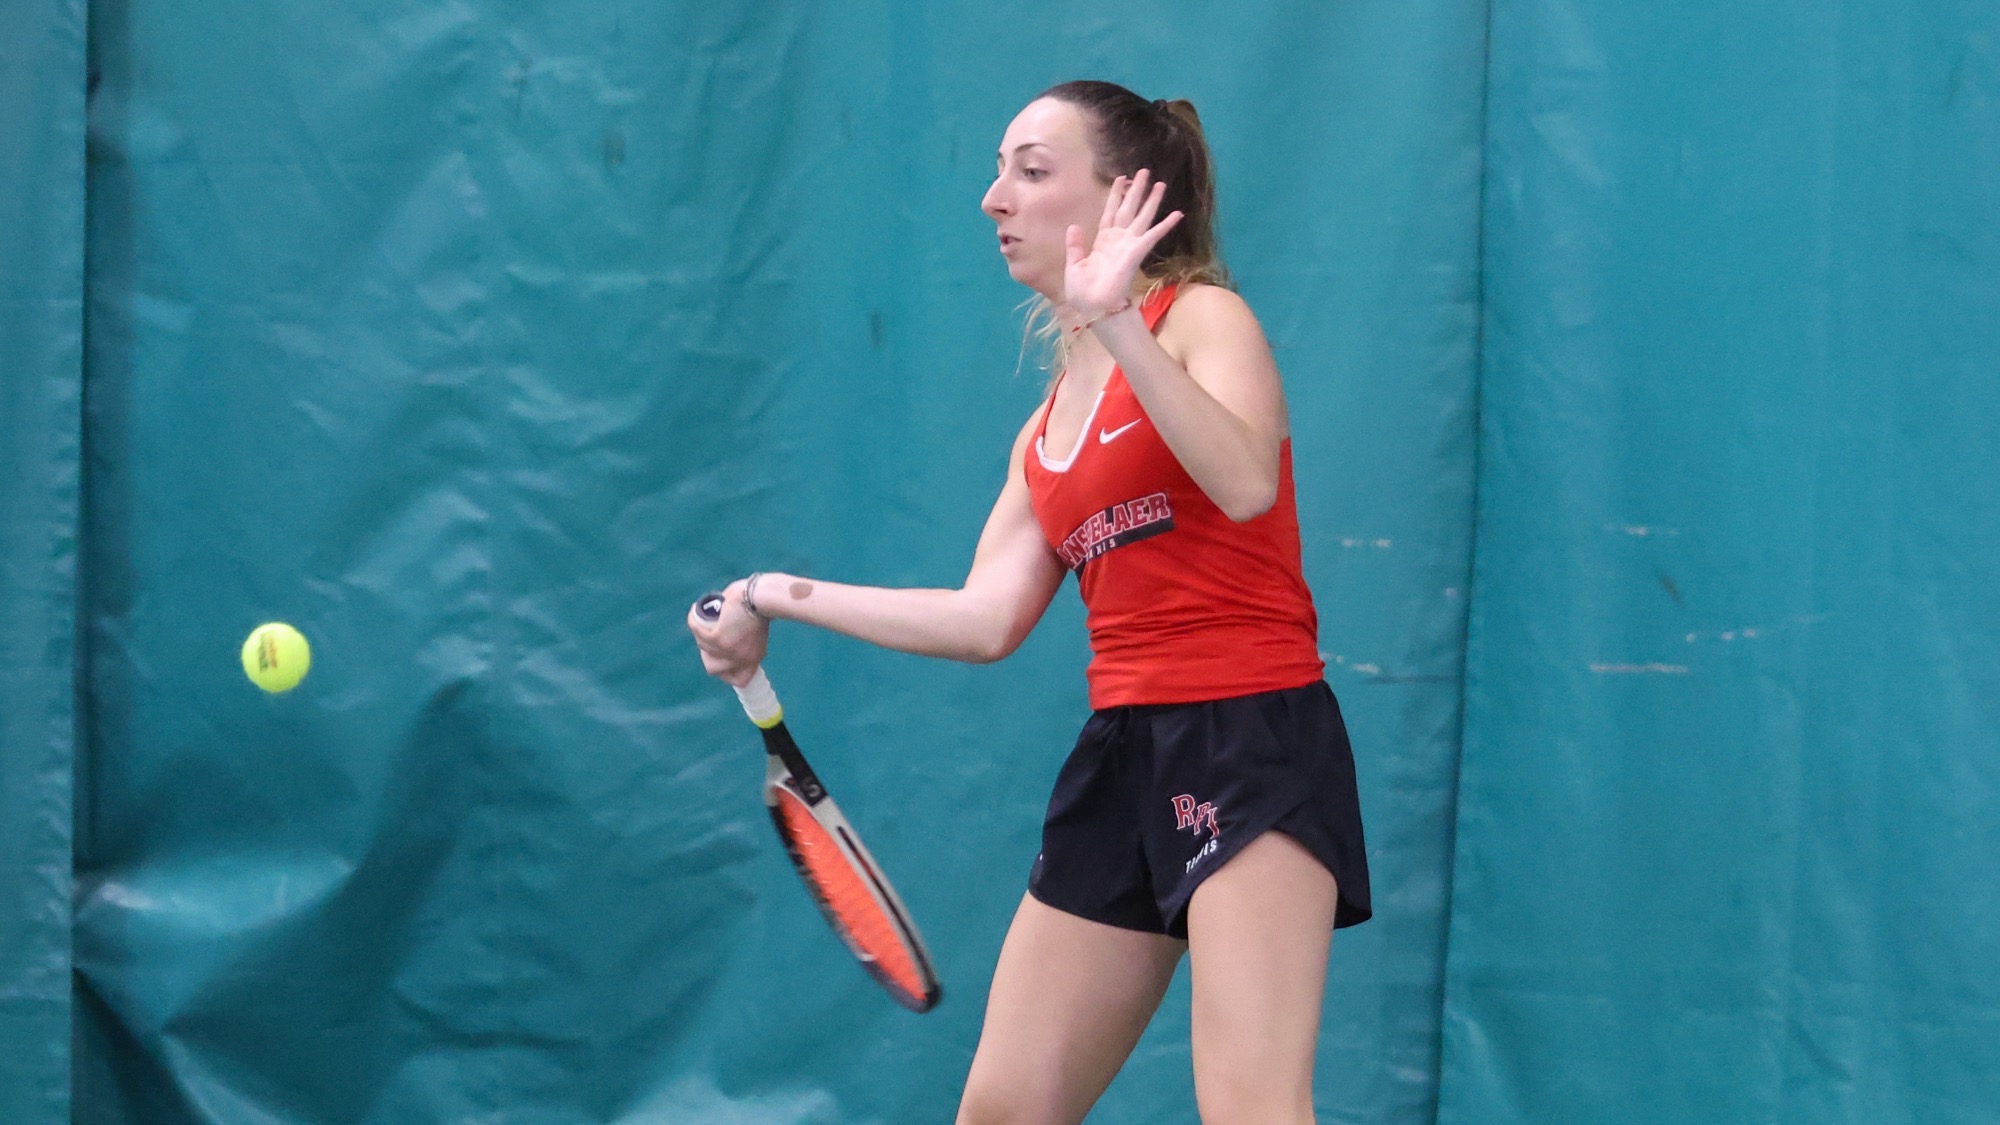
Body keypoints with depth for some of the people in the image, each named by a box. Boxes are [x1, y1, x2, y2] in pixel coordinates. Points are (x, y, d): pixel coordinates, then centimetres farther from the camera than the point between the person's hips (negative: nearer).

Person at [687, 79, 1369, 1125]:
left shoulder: (1205, 317, -3)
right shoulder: (1047, 429, 19)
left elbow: (1244, 483, -22)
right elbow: (989, 617, 12)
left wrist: (1117, 326, -28)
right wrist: (783, 599, 13)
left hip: (1252, 737, -8)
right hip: (1120, 755, 8)